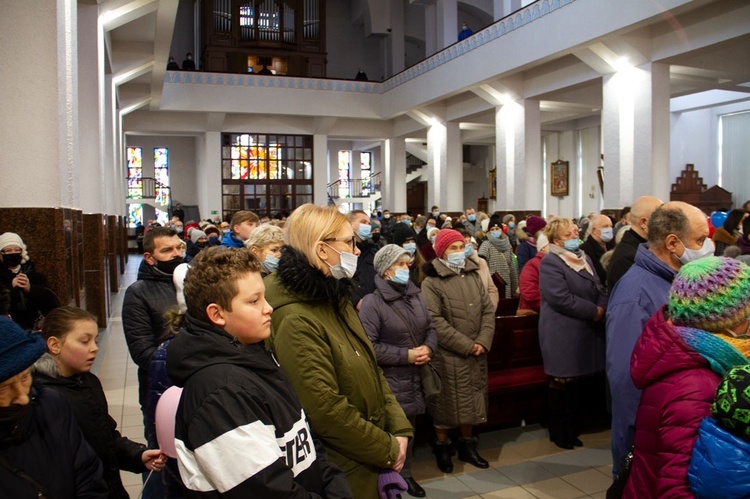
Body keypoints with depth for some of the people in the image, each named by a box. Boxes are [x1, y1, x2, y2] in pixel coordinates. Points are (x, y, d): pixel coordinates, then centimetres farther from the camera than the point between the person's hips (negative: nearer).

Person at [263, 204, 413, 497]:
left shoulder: (336, 301, 5)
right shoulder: (296, 321, -25)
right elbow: (326, 411, -26)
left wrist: (399, 429, -3)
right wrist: (387, 449, -14)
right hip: (342, 473, -8)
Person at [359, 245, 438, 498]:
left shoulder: (415, 295, 7)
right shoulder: (372, 302, -15)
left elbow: (430, 328, 14)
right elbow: (368, 346, -21)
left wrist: (428, 348, -8)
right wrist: (406, 355, -20)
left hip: (414, 377, 7)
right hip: (388, 381, -6)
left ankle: (406, 475, 37)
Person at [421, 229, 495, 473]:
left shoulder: (474, 275, 8)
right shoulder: (431, 282, -11)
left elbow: (488, 310, 5)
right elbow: (436, 321, -18)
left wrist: (483, 341, -9)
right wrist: (466, 345, -17)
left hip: (476, 354, 5)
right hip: (448, 355, -5)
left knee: (471, 400, 15)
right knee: (447, 402, 6)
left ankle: (467, 445, 33)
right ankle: (442, 447, 25)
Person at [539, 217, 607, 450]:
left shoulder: (583, 258, 14)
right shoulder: (550, 263, -13)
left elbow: (600, 288, 12)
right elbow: (561, 298, -23)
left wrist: (601, 307, -9)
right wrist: (593, 311, -16)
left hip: (585, 332, 8)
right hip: (562, 334, -8)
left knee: (577, 381, 15)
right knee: (562, 383, 3)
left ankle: (572, 428, 30)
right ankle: (558, 432, 19)